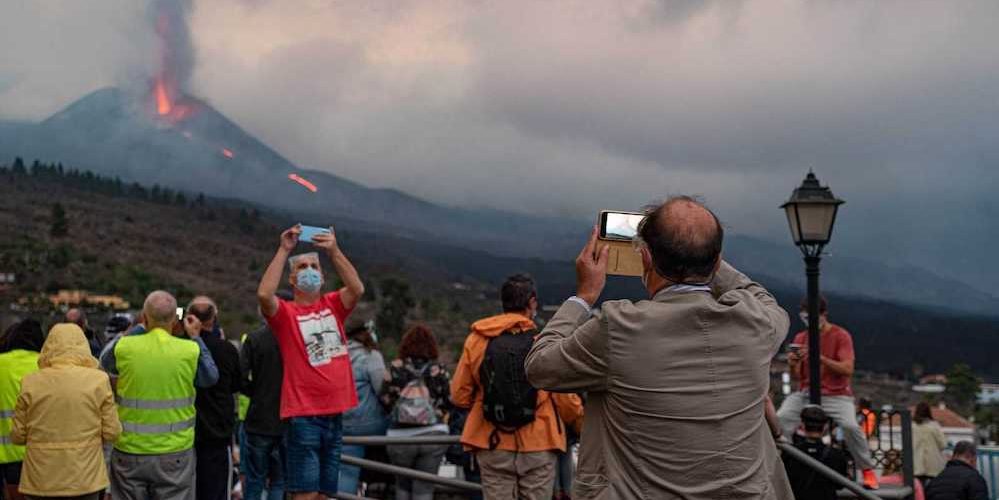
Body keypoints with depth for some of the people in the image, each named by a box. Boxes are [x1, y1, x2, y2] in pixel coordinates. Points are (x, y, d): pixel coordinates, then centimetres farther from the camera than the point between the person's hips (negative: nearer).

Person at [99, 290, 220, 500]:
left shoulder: (124, 347, -8)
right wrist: (196, 337, 16)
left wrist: (140, 328, 20)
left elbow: (105, 361, 17)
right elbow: (211, 377, 9)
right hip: (175, 454, -1)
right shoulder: (191, 351, -11)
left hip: (129, 452, 1)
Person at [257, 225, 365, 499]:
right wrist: (284, 250, -18)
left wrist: (334, 251, -16)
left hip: (335, 413, 5)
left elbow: (357, 288, -8)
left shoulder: (333, 306, 11)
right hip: (303, 416, -5)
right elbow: (264, 294, -21)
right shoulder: (285, 313, -1)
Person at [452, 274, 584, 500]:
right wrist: (579, 418, 15)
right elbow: (565, 399, -7)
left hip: (492, 447, 2)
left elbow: (459, 396, 2)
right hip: (538, 447, -2)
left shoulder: (476, 340, -1)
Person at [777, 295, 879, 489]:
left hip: (836, 395, -4)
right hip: (806, 393, 4)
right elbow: (797, 376, 11)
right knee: (780, 420, -22)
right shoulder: (800, 338, 9)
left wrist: (820, 358, -24)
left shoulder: (840, 335, -4)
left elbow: (848, 369, -15)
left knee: (850, 425, -29)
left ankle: (868, 470, -8)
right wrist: (793, 364, -12)